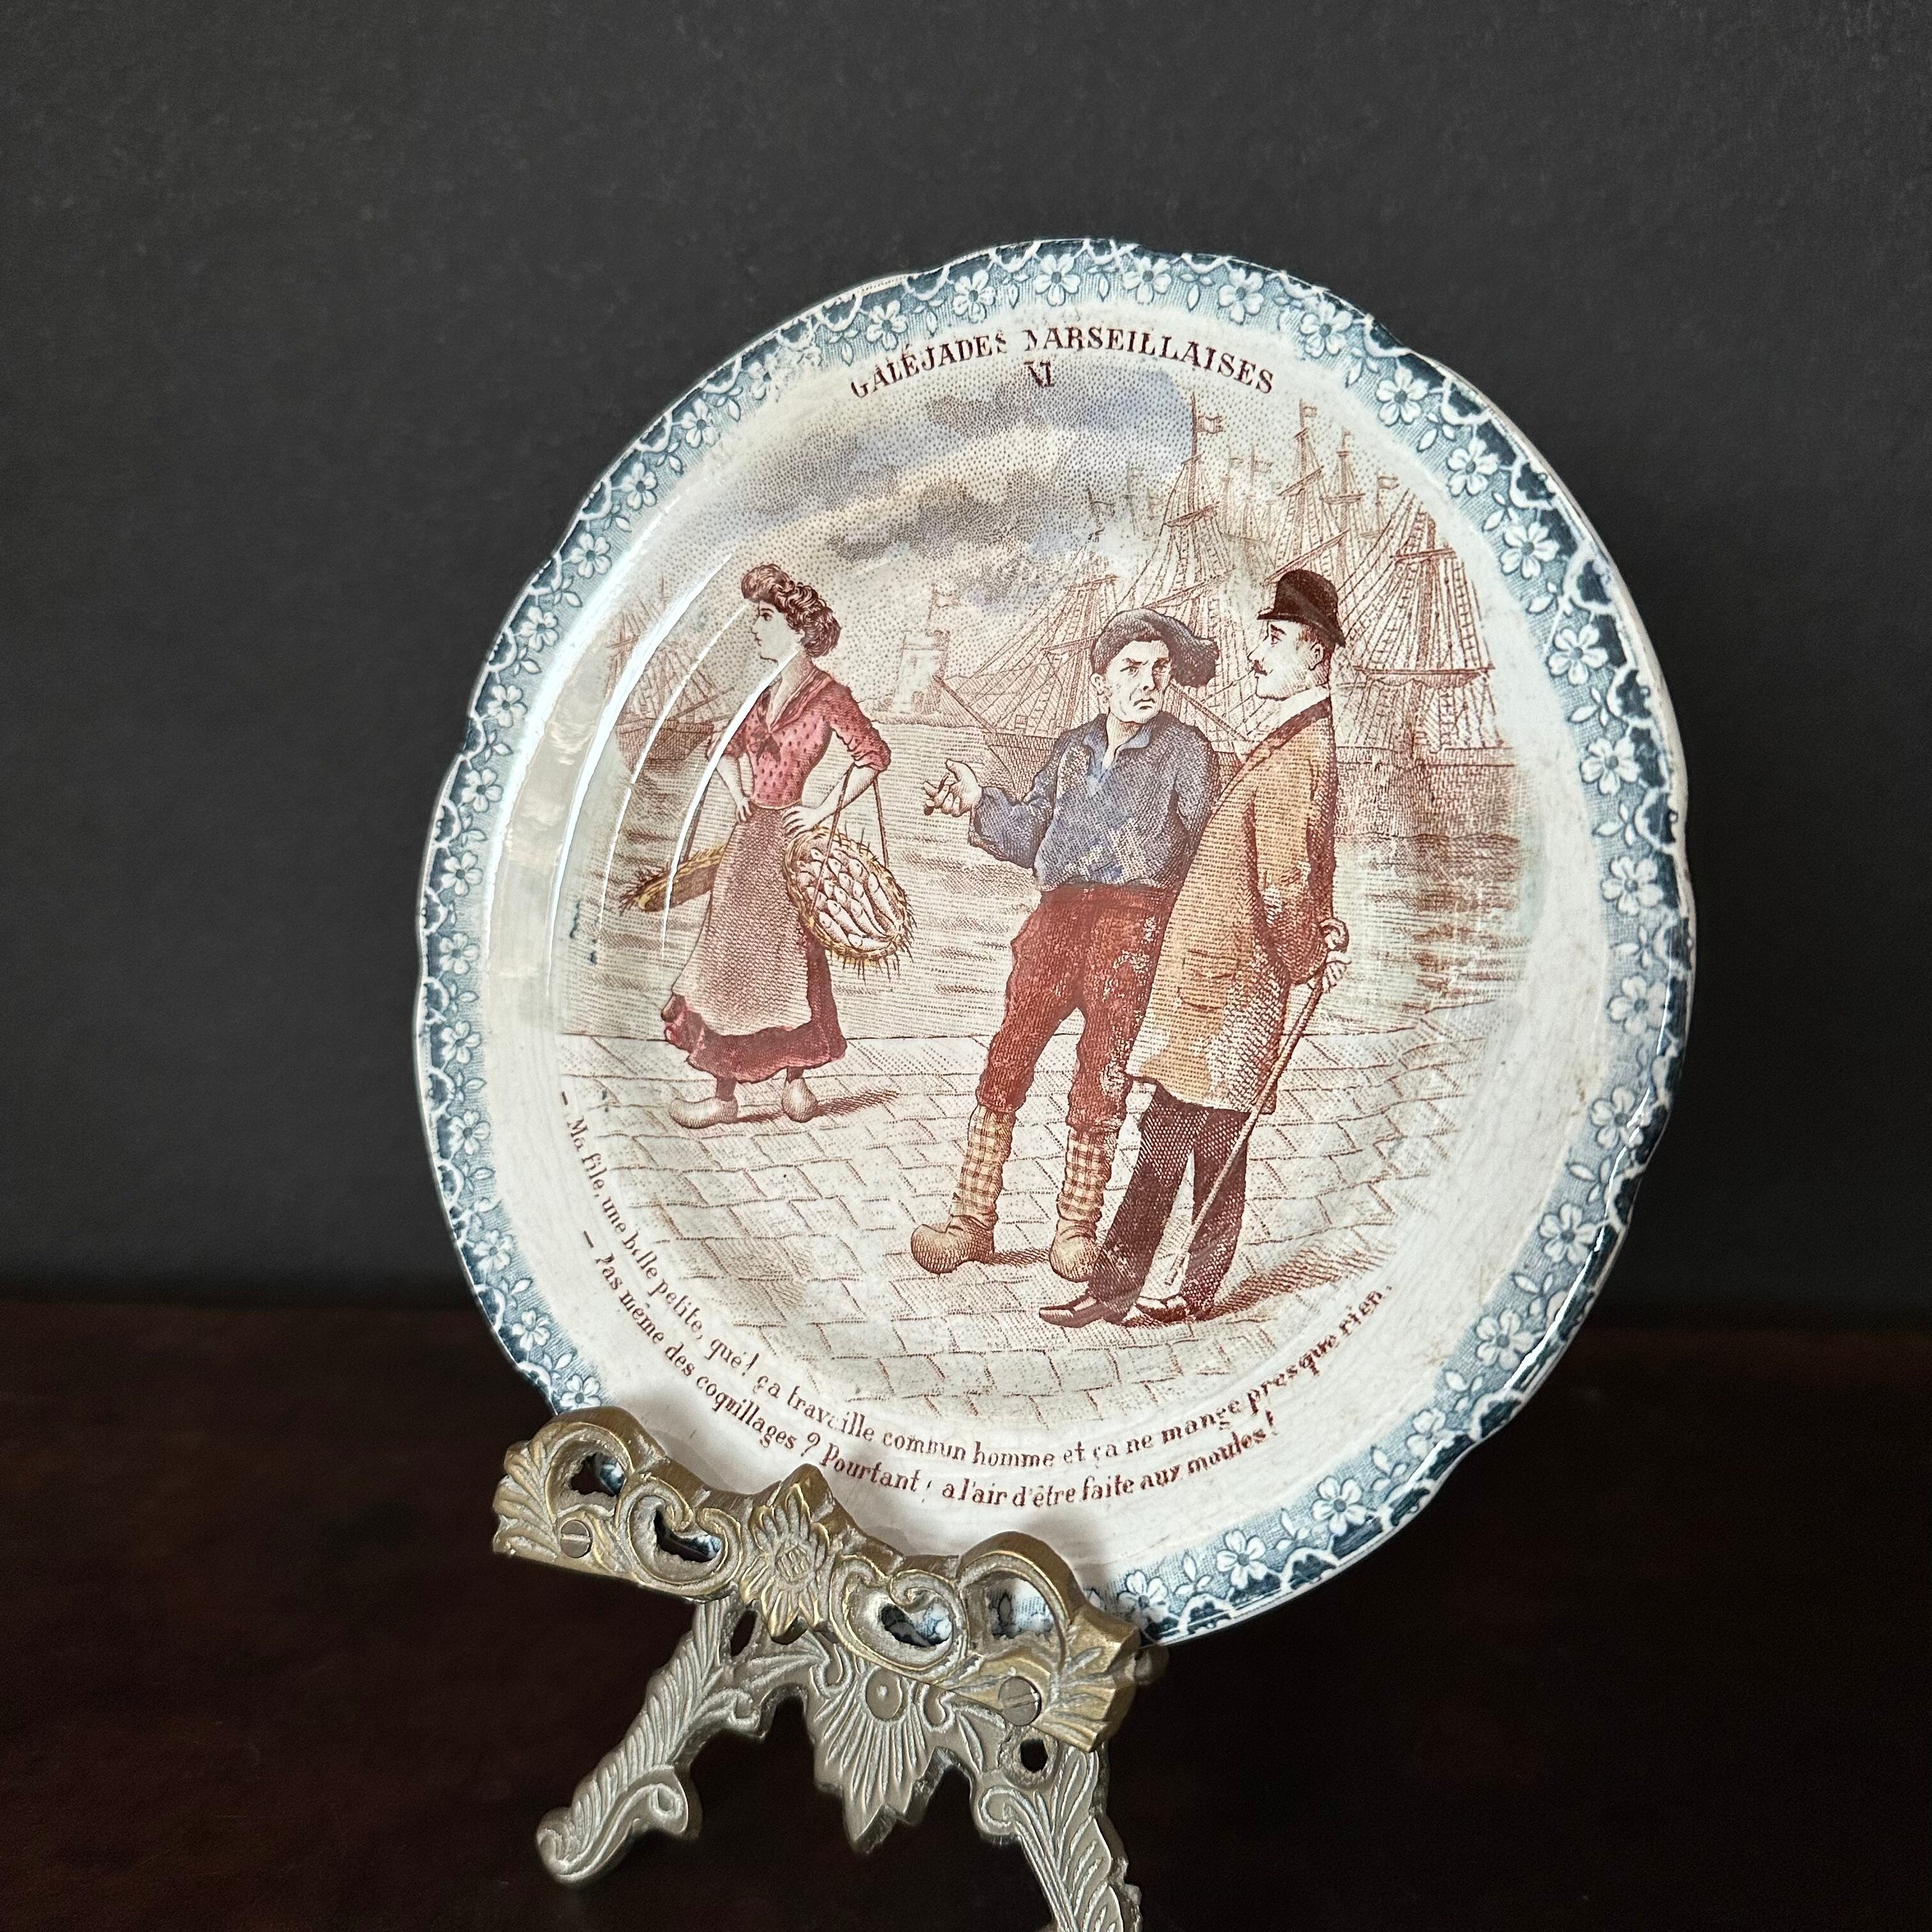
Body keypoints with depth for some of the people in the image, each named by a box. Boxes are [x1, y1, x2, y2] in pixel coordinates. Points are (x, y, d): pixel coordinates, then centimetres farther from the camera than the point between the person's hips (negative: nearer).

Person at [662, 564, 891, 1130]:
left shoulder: (826, 693, -10)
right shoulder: (769, 693, 12)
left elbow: (874, 755, -15)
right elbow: (727, 750, 24)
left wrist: (823, 811, -14)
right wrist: (738, 793, 7)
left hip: (786, 840, -8)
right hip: (750, 837, 8)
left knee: (787, 962, 0)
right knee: (734, 961, 8)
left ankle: (796, 1082, 10)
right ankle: (723, 1092, 14)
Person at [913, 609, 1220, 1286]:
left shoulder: (1186, 751, 3)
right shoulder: (1071, 747, 16)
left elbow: (1203, 849, -2)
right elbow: (1030, 837, 16)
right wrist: (981, 802, 1)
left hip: (1134, 926, -4)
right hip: (1059, 917, 4)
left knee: (1101, 1077, 1)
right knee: (1006, 1060, -1)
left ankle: (1076, 1227, 15)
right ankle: (972, 1219, 6)